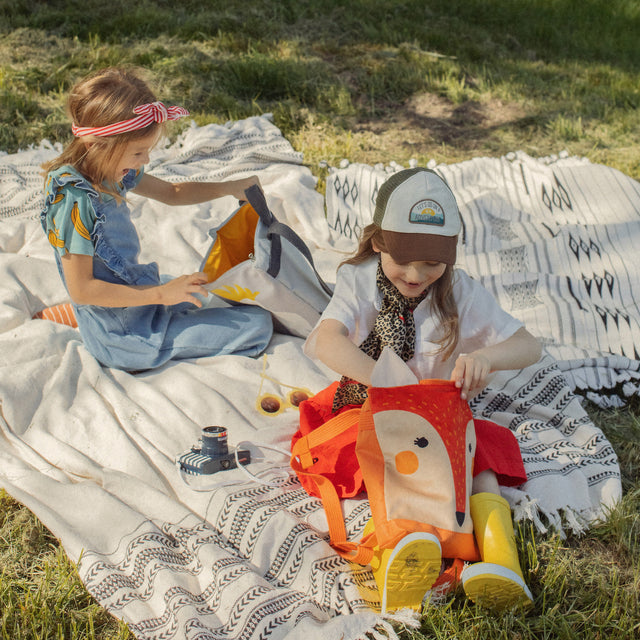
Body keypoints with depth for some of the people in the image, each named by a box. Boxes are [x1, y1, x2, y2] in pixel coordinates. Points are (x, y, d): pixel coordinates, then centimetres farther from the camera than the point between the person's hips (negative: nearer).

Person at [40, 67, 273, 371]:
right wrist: (162, 293, -27)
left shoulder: (113, 170, -2)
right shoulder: (74, 200, -28)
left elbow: (172, 192, 16)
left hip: (135, 290, 9)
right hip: (126, 336, -9)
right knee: (258, 325, -9)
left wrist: (228, 187, 3)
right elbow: (82, 289, -26)